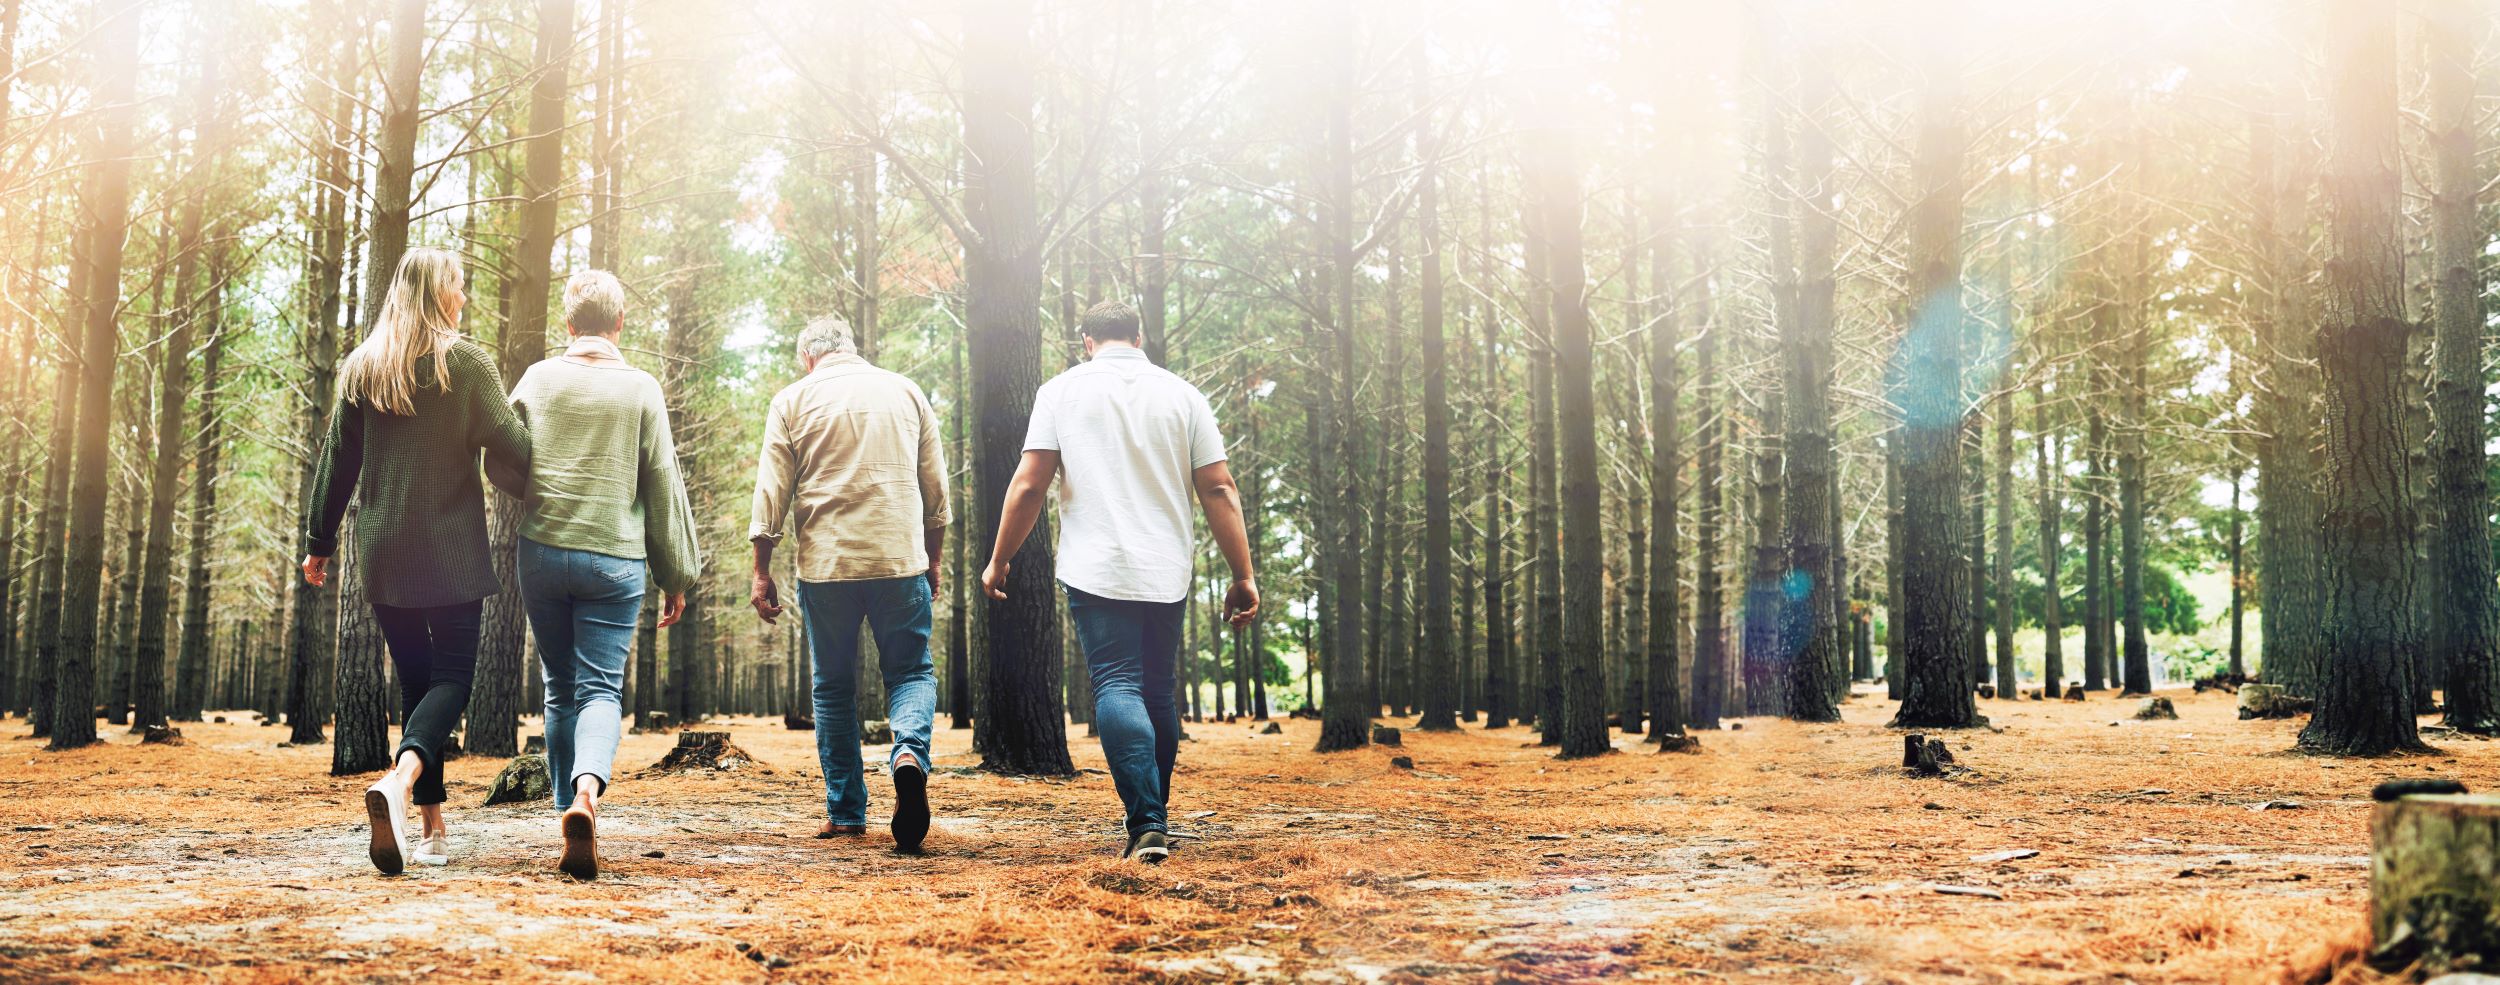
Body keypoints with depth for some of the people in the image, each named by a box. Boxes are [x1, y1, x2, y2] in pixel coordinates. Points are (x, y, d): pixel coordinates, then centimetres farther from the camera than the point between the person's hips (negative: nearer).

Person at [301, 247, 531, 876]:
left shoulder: (361, 368, 8)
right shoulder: (467, 363, -5)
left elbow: (337, 462, 10)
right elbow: (510, 446, -9)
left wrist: (319, 542, 17)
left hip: (383, 553, 4)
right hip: (452, 552, -4)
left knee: (414, 680, 13)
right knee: (451, 677, -1)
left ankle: (433, 828, 12)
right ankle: (400, 780, -29)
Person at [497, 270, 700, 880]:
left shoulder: (536, 380, 3)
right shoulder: (640, 388, -1)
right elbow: (663, 490, 1)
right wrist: (676, 577, 8)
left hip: (542, 552, 2)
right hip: (615, 558, -2)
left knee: (560, 688, 14)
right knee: (601, 688, -2)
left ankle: (570, 807, 15)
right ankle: (587, 789, -27)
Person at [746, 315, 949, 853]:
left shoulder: (793, 400, 4)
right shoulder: (905, 391, 10)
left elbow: (770, 494, 0)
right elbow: (936, 487, 12)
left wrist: (762, 573, 5)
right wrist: (933, 560, 21)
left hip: (825, 565, 0)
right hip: (900, 559, 1)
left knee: (834, 687, 11)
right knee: (911, 671, 8)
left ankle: (846, 811, 12)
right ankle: (909, 751, -22)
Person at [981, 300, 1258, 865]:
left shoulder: (1063, 391, 3)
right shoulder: (1182, 395, 9)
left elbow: (1028, 486, -2)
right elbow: (1219, 490, 3)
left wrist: (999, 561, 7)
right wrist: (1243, 576, 6)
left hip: (1096, 571, -3)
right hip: (1168, 574, 3)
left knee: (1117, 689, -7)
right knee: (1159, 693, 14)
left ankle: (1146, 825, -21)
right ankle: (1155, 814, 22)